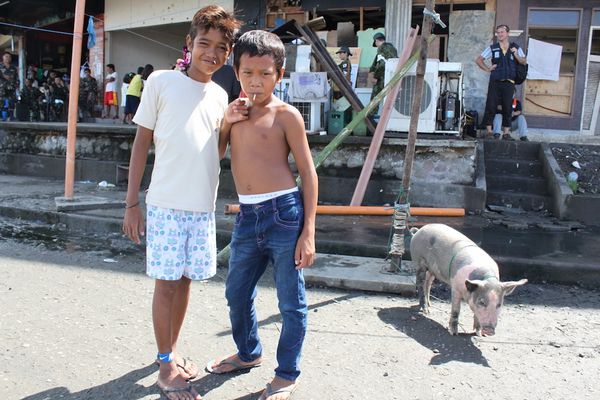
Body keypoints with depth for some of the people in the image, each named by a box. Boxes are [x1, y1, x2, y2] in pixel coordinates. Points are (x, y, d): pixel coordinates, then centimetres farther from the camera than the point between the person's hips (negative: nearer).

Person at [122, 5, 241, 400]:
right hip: (165, 203, -4)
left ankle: (173, 350, 30)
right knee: (166, 282, 2)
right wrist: (131, 204, -5)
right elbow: (141, 143, -2)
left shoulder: (220, 96, 10)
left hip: (204, 206, 5)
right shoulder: (162, 81, -3)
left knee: (185, 279, 13)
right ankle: (165, 365, 16)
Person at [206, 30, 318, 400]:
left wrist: (308, 231, -11)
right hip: (247, 217, 6)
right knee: (237, 293, 20)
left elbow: (308, 172, -6)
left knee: (291, 302, 7)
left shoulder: (285, 114, -5)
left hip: (284, 213, -6)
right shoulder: (236, 111, 13)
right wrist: (227, 119, 0)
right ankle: (249, 352, 46)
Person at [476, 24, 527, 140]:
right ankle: (489, 130, 3)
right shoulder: (492, 48, 8)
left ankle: (506, 132, 7)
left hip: (509, 83, 0)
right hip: (495, 82, 0)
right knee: (491, 106, -4)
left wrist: (516, 55, -6)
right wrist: (487, 69, 2)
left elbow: (524, 62, 10)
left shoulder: (516, 48, 11)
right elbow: (478, 60, 11)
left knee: (507, 107, 1)